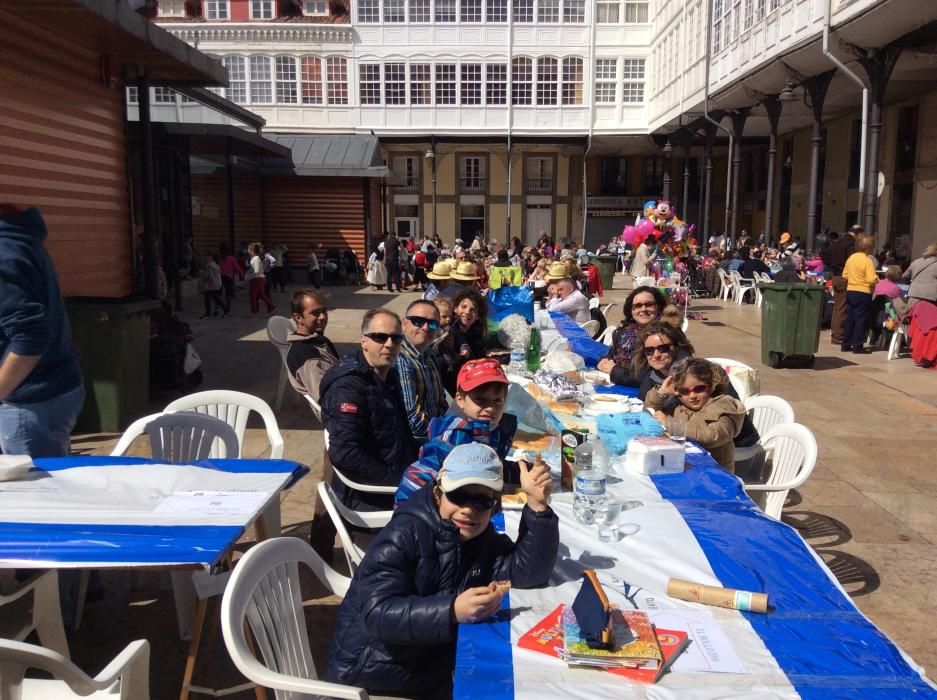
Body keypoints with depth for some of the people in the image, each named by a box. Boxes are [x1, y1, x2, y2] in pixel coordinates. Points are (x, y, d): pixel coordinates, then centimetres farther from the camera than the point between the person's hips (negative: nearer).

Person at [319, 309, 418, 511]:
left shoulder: (389, 377, 11)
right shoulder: (348, 386, -17)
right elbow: (345, 454, -26)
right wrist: (398, 482, -21)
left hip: (401, 479, 8)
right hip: (367, 498, -8)